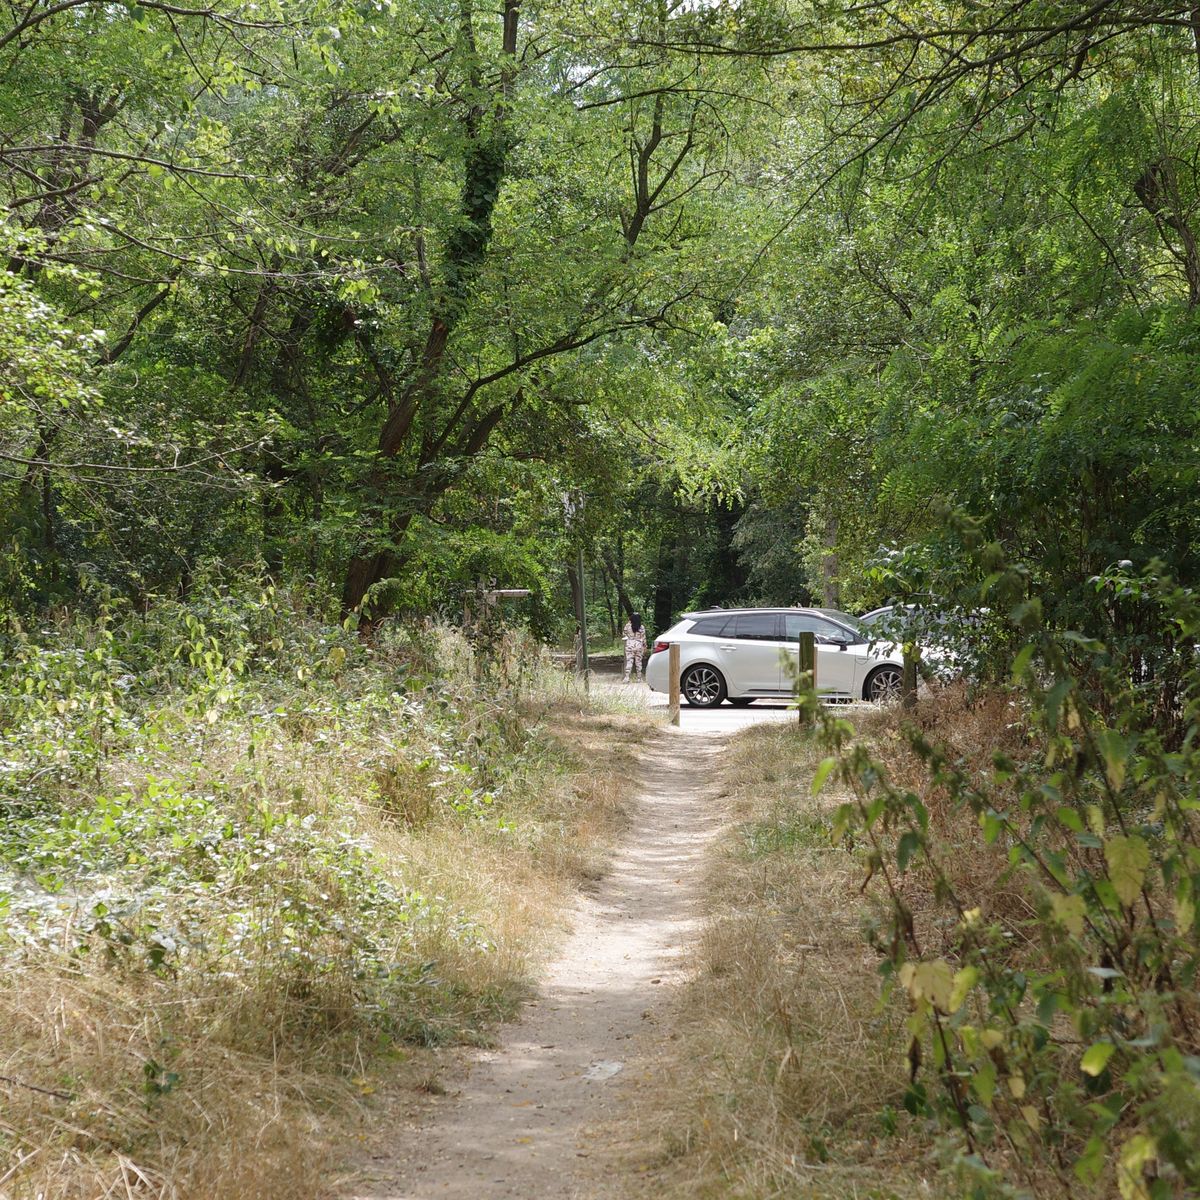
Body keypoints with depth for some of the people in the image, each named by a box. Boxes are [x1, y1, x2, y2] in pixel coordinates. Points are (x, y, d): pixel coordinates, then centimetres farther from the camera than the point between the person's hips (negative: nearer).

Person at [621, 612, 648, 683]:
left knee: (629, 661, -1)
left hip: (630, 646, -1)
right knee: (638, 662, 10)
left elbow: (623, 634, 8)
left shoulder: (628, 626, -6)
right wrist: (645, 648, 9)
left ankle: (626, 677, -9)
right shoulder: (642, 627, -4)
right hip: (639, 646, 1)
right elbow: (644, 639, 0)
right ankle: (639, 677, 16)